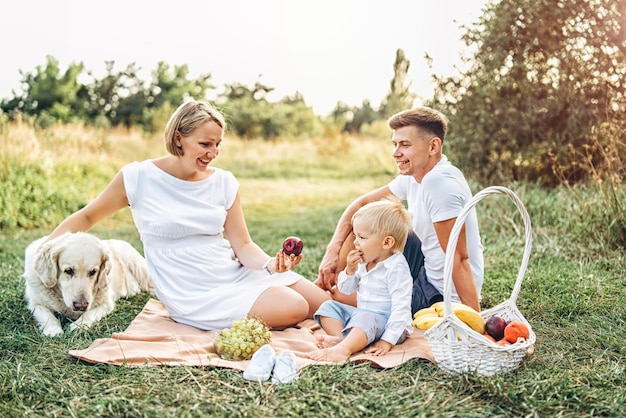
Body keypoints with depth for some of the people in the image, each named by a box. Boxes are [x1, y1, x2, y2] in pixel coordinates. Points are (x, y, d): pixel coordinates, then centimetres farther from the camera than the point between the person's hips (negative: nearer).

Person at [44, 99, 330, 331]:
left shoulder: (224, 182, 1)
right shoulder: (139, 178, -8)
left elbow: (243, 245, 1)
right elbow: (87, 217, 4)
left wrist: (271, 264, -19)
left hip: (238, 275, 4)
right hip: (195, 294, -4)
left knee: (323, 303, -4)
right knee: (293, 309, -20)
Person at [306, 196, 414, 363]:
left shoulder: (396, 268, -19)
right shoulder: (364, 263, 6)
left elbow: (401, 309, -23)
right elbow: (345, 290, 14)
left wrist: (387, 341, -29)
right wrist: (350, 270, -8)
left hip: (386, 323, -9)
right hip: (361, 314, 9)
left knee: (364, 318, -38)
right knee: (329, 306, 0)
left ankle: (343, 349, -57)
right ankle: (339, 338, -23)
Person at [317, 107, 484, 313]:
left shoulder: (439, 182, -29)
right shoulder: (413, 175, 0)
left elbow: (459, 259, -29)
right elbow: (362, 203, 5)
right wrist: (333, 250, -8)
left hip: (441, 295, -9)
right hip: (428, 268, 9)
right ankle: (326, 283, 19)